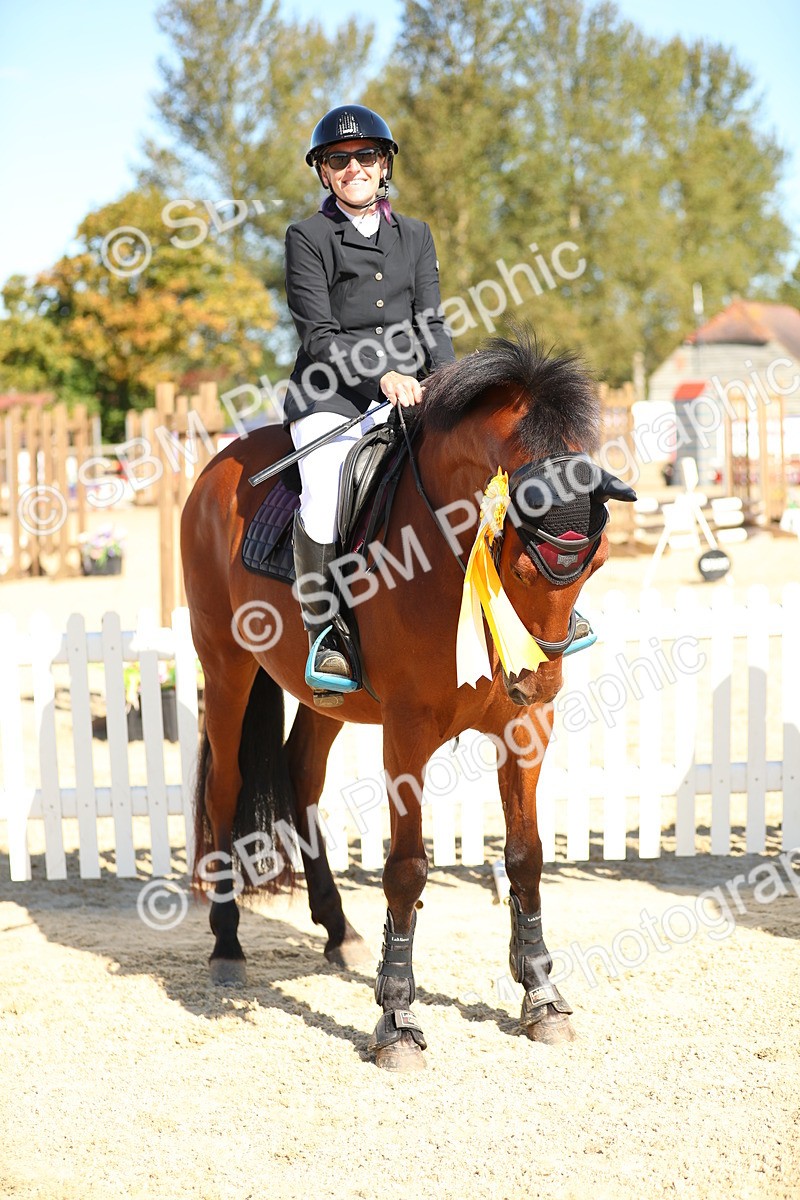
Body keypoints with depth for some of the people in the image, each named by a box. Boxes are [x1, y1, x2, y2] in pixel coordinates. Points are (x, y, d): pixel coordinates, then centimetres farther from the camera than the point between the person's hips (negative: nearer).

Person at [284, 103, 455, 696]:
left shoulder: (416, 235, 18)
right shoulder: (307, 237, 4)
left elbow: (431, 324, 12)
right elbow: (320, 336, -5)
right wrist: (380, 376, -18)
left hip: (410, 393, 4)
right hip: (330, 394, -4)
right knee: (323, 500, -30)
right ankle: (324, 628, -16)